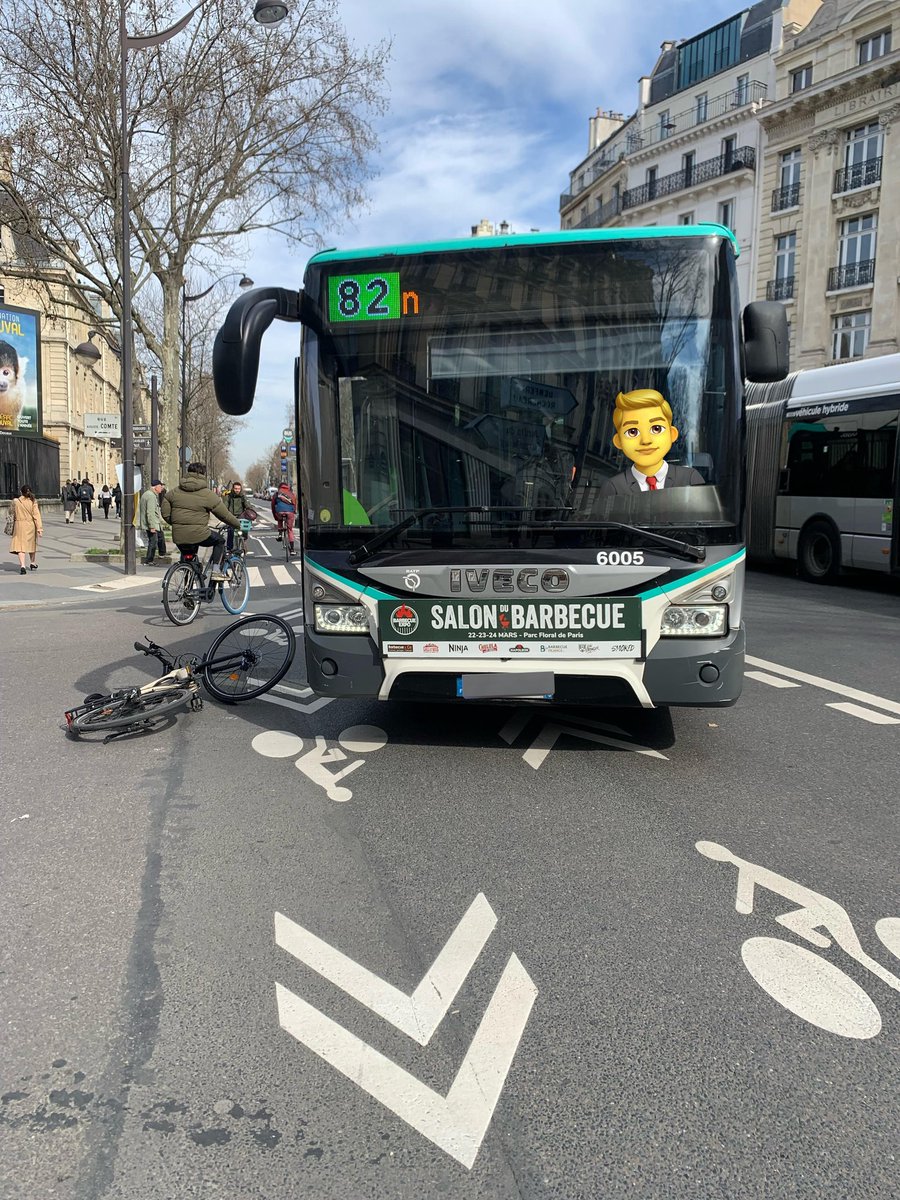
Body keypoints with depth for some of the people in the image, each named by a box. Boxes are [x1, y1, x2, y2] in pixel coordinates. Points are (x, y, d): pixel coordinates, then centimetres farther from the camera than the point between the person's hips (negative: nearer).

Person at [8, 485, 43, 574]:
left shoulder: (15, 501, -5)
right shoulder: (33, 502, -7)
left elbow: (13, 513, 8)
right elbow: (36, 515, -10)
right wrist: (39, 528, -11)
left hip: (19, 525, -1)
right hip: (31, 525, 1)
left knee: (20, 545, -4)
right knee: (32, 544, 20)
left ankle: (22, 566, -21)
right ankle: (33, 563, 34)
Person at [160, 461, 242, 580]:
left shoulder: (174, 492, 7)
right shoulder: (207, 494, -7)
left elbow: (165, 513, 9)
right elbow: (225, 515, -2)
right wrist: (239, 525, 14)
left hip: (178, 538, 5)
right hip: (199, 535, -4)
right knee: (220, 540, 23)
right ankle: (216, 570, 11)